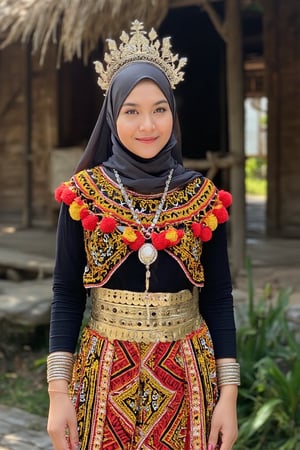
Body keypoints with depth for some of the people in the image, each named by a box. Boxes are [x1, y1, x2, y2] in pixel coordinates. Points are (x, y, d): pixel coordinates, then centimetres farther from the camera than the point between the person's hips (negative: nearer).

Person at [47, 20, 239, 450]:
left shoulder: (205, 198, -1)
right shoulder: (82, 194, -3)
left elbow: (218, 299, 1)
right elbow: (66, 295, -2)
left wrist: (229, 394, -5)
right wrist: (58, 392, -8)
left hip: (188, 373, 1)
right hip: (105, 371, -1)